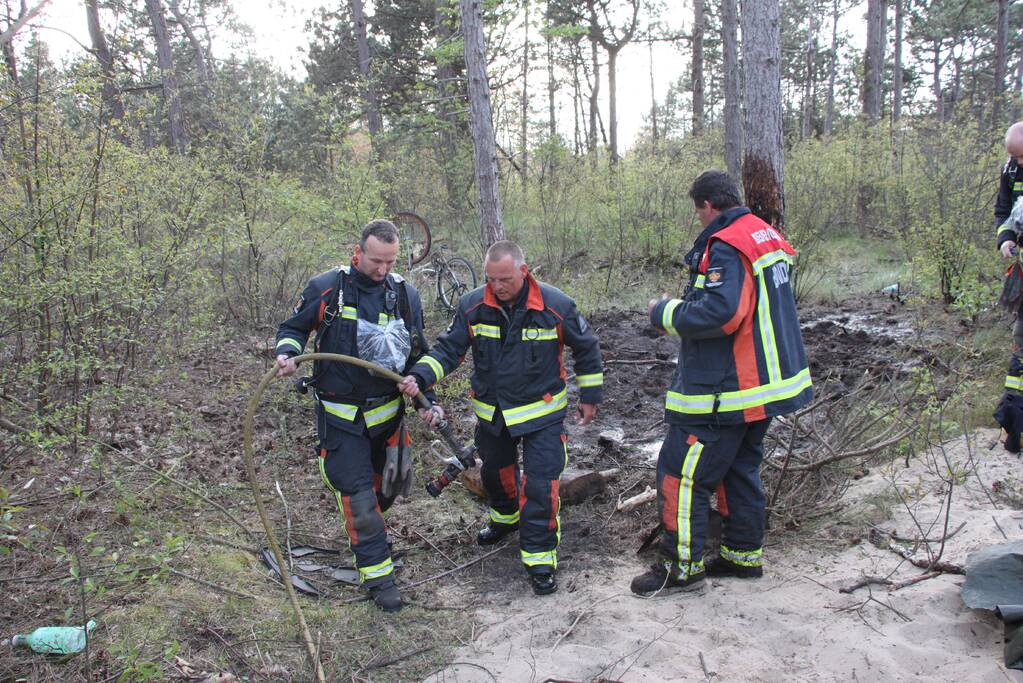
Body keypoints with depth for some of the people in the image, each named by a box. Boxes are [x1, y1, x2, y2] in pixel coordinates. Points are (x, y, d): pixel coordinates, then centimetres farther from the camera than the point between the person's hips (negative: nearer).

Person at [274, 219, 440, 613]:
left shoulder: (405, 295, -1)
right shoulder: (325, 289, -10)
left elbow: (419, 354, 7)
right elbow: (293, 328, 5)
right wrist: (287, 353, -17)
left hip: (387, 411, 4)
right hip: (340, 414, -3)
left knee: (391, 483, 16)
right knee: (358, 495, -3)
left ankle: (364, 527, 46)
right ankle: (378, 576, 9)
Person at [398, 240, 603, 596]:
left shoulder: (555, 305, -17)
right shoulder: (473, 306, -13)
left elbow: (586, 347, -2)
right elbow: (449, 348, -7)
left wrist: (590, 396, 4)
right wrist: (420, 376, -26)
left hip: (541, 412, -3)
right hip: (491, 412, 4)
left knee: (540, 485, -8)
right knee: (495, 472, 23)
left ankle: (539, 558, 6)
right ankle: (506, 517, 53)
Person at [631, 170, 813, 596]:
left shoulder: (726, 246, -20)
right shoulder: (768, 237, 12)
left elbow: (718, 312, -31)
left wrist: (665, 313, -14)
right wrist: (684, 304, 16)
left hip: (723, 393, -10)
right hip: (765, 383, 10)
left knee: (681, 473, -1)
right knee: (741, 469, 20)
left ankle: (681, 566, 8)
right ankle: (744, 555, 31)